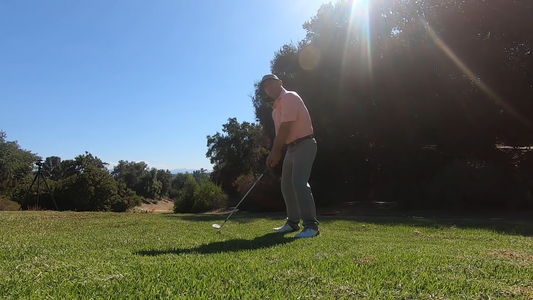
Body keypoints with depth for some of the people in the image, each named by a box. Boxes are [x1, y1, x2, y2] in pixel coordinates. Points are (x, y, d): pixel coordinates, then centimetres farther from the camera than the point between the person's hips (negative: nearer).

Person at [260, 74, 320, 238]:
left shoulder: (290, 97, -13)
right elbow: (280, 132, 19)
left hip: (304, 144, -10)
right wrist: (275, 153, 10)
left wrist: (275, 152, -14)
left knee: (299, 182, -23)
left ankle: (311, 225, -22)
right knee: (287, 185, 11)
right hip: (292, 146, 10)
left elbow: (286, 128, -20)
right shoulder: (277, 106, 17)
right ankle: (293, 222, 21)